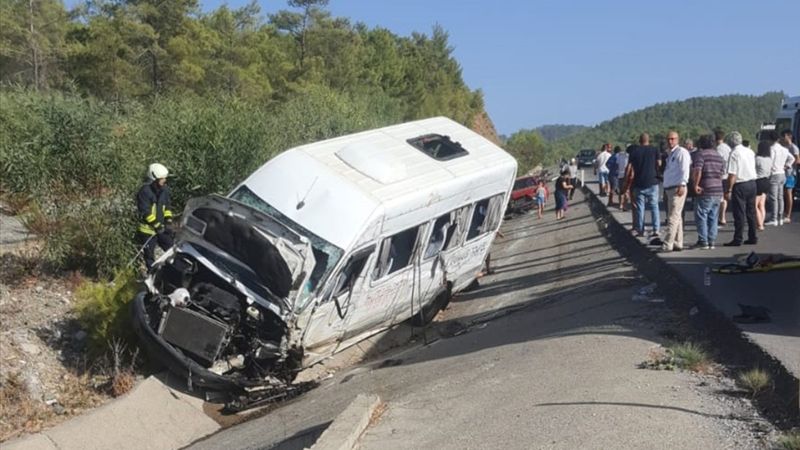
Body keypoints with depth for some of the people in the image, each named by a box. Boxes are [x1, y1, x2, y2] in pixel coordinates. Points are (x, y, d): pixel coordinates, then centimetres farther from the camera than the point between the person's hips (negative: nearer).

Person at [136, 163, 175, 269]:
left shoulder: (164, 189, 4)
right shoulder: (145, 191, -18)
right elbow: (145, 211, -21)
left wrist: (168, 220, -1)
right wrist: (156, 225, -23)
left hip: (161, 228, 6)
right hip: (148, 229, -6)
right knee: (149, 256, 7)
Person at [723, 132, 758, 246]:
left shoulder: (734, 154, -14)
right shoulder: (750, 152, 8)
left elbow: (732, 174, -18)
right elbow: (753, 168, 15)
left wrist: (729, 190, -15)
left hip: (740, 185, -7)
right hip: (752, 183, 7)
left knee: (739, 214, -3)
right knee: (751, 212, 14)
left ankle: (738, 240, -1)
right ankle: (752, 238, 20)